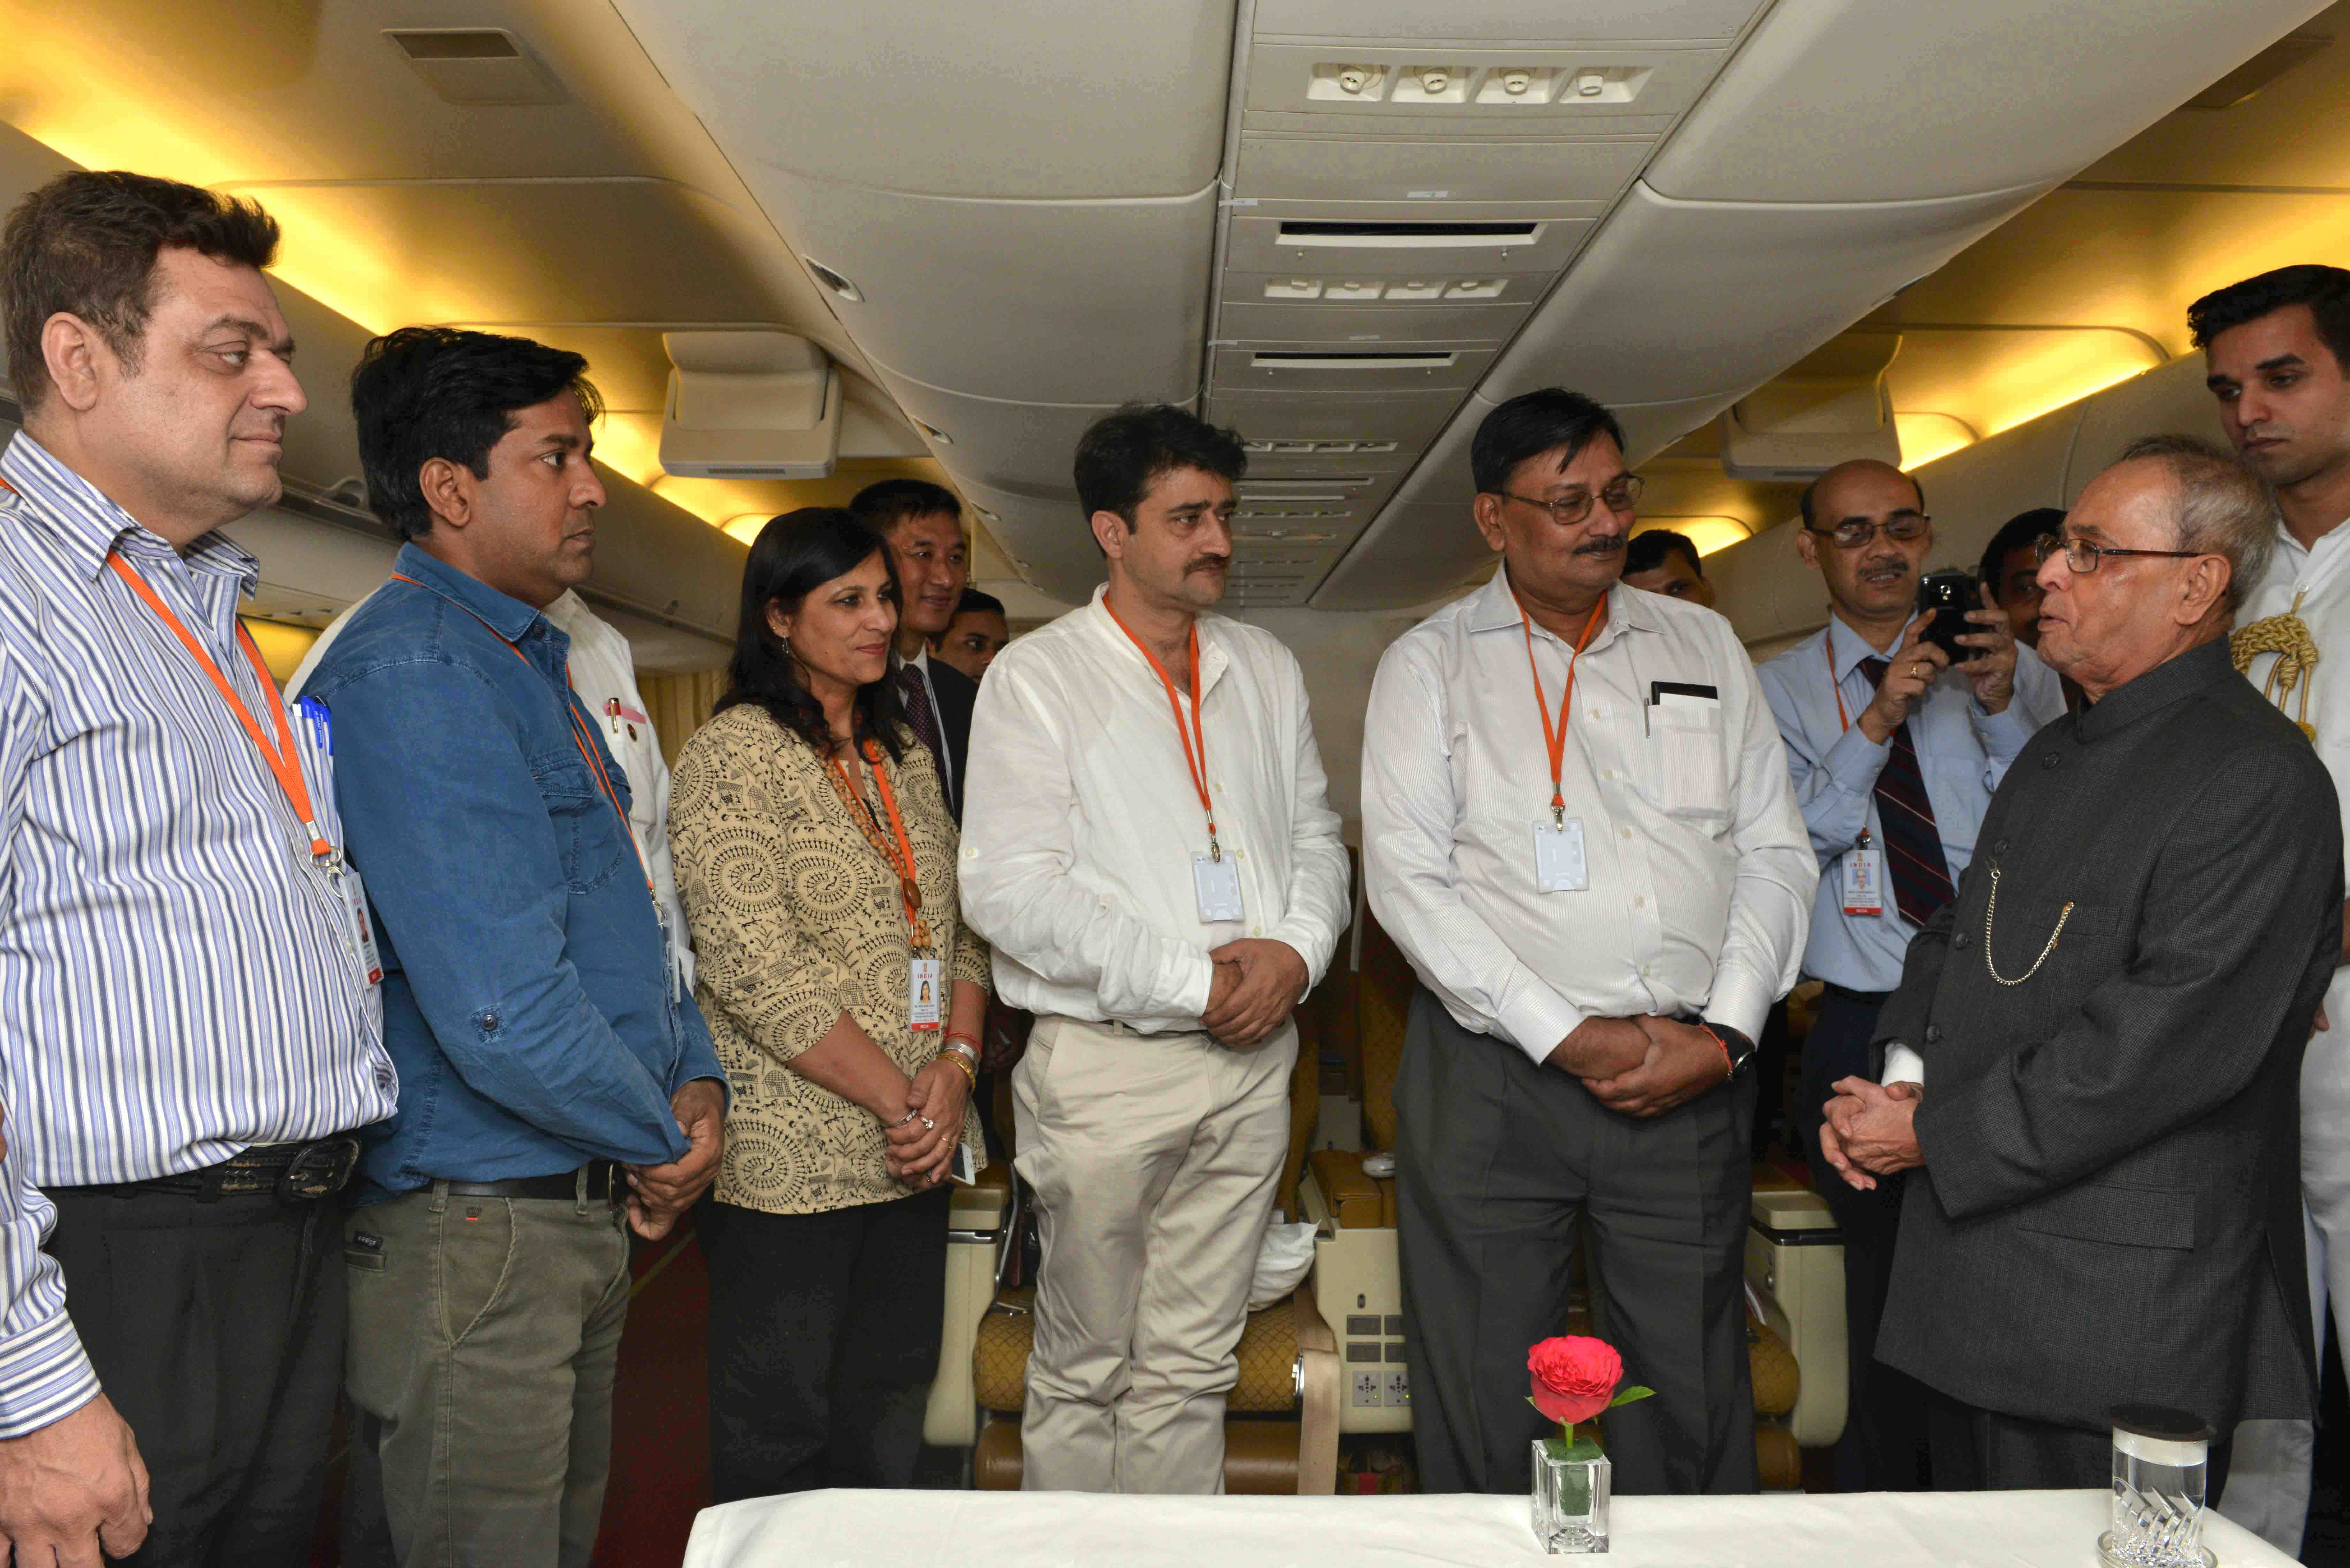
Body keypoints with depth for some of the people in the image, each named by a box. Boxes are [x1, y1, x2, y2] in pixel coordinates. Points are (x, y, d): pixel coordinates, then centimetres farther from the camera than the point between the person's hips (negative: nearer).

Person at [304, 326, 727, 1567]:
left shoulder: (529, 659, 13)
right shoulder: (414, 675, -20)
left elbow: (621, 919, 19)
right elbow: (507, 1017, -27)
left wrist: (696, 1074, 3)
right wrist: (663, 1140, -11)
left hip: (587, 1212, 10)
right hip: (474, 1222, -10)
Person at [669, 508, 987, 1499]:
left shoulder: (904, 754, 14)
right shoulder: (732, 754, -8)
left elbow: (962, 926, 13)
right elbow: (757, 970, -16)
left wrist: (957, 1063, -5)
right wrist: (897, 1099, -14)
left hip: (915, 1154, 6)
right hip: (791, 1161, -6)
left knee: (888, 1417, 14)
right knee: (778, 1431, 6)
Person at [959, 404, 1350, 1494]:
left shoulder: (1267, 670, 13)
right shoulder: (1035, 679, -5)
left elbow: (1315, 835, 16)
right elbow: (1007, 890, -13)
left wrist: (1297, 948, -5)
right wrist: (1190, 980, -15)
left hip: (1252, 1060, 4)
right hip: (1106, 1064, -4)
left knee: (1193, 1366, 14)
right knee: (1083, 1370, 8)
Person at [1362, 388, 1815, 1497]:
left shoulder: (1705, 646, 12)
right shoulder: (1429, 666, 2)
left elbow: (1775, 853, 9)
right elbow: (1408, 882, -7)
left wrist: (1725, 1035, -5)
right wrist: (1569, 1036, -13)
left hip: (1692, 1075, 3)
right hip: (1495, 1074, -2)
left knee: (1695, 1395, 10)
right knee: (1485, 1403, 6)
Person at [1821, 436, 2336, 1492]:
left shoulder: (2259, 780, -15)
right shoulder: (2056, 753, 15)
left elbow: (2174, 1038, -23)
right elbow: (1959, 930, 18)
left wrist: (1938, 1132, -16)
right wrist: (1899, 1081, -1)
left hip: (2120, 1309, -8)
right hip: (1975, 1270, 9)